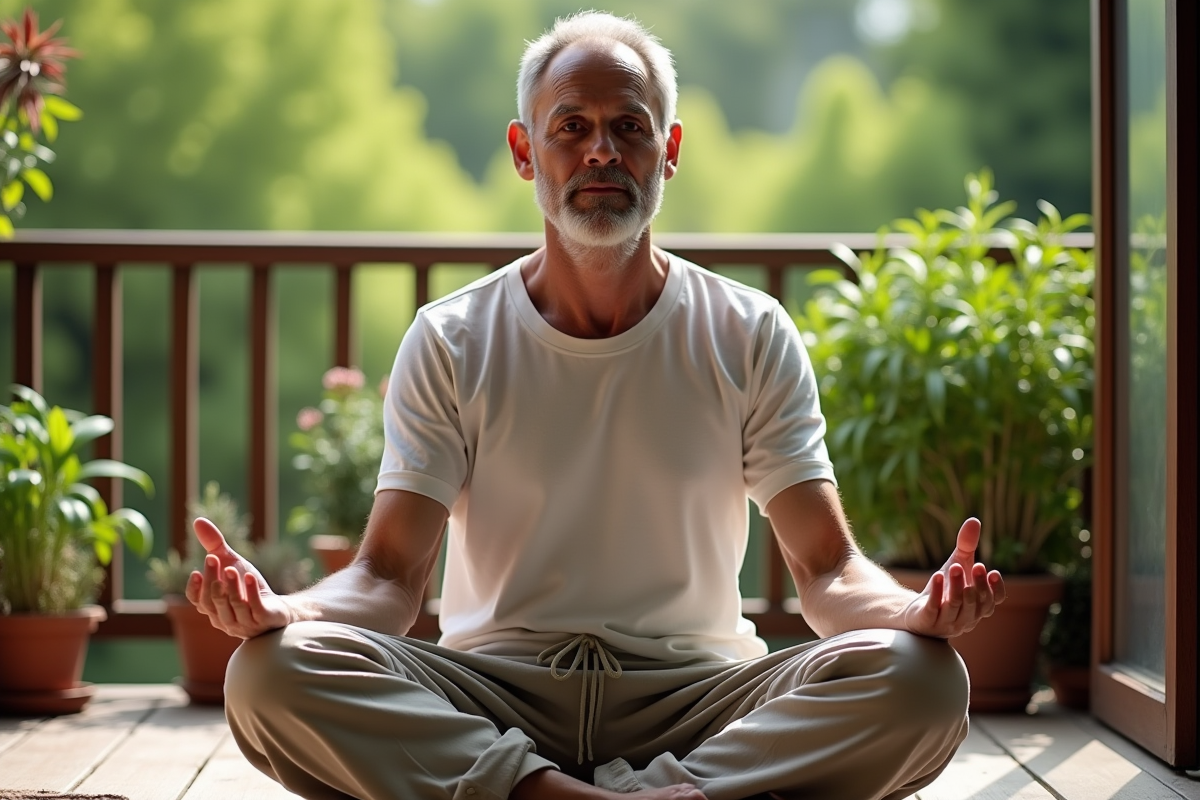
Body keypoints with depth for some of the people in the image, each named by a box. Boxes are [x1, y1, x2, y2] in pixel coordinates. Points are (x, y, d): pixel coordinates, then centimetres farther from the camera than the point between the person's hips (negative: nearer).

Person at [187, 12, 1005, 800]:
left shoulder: (751, 339, 6)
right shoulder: (450, 343, 5)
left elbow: (829, 569, 0)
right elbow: (389, 576, -1)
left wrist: (920, 612, -25)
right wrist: (278, 612, -25)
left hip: (696, 695, 0)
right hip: (492, 697, 1)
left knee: (918, 679, -28)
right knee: (271, 671, -30)